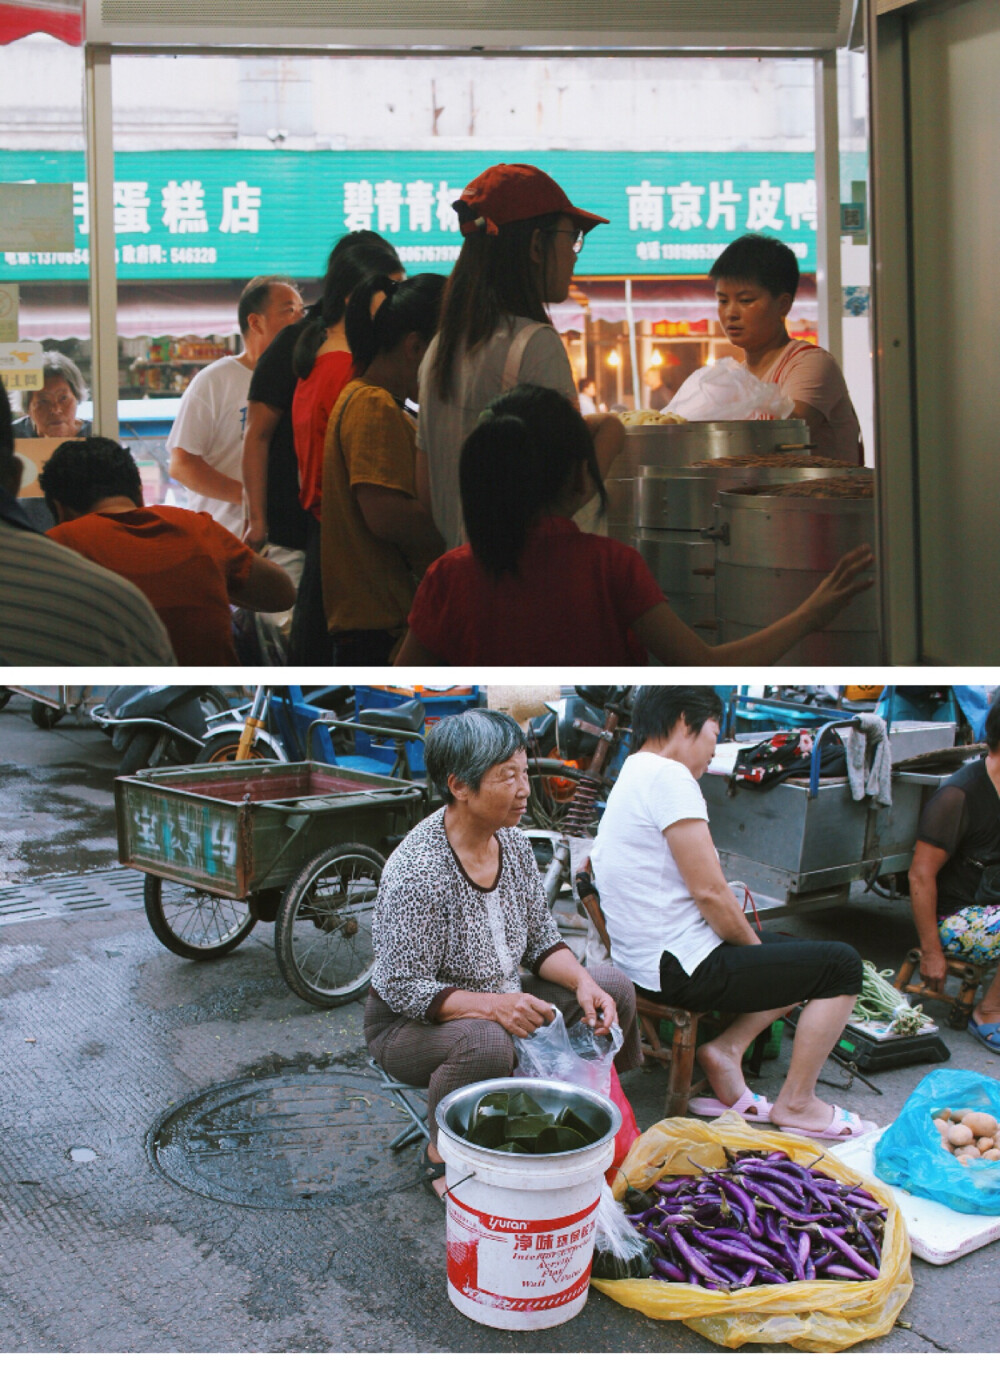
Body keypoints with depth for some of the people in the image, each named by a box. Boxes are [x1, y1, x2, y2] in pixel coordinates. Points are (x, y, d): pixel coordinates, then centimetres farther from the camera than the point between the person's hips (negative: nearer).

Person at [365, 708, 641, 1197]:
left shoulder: (512, 842, -5)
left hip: (500, 1001, 8)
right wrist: (492, 1005, -37)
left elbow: (540, 937, 5)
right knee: (485, 1042, -39)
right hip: (409, 1024, -7)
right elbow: (403, 988, -26)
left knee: (614, 988, -4)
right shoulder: (417, 871, -29)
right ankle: (440, 1154, -10)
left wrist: (582, 982, -14)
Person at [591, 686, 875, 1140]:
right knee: (841, 965, -2)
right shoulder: (669, 776, -18)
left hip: (648, 963, 11)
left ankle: (726, 1049, 9)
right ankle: (796, 1103, 7)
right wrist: (754, 945, -3)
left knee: (800, 956, 23)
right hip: (681, 969, -11)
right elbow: (709, 892, -21)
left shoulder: (631, 777, 15)